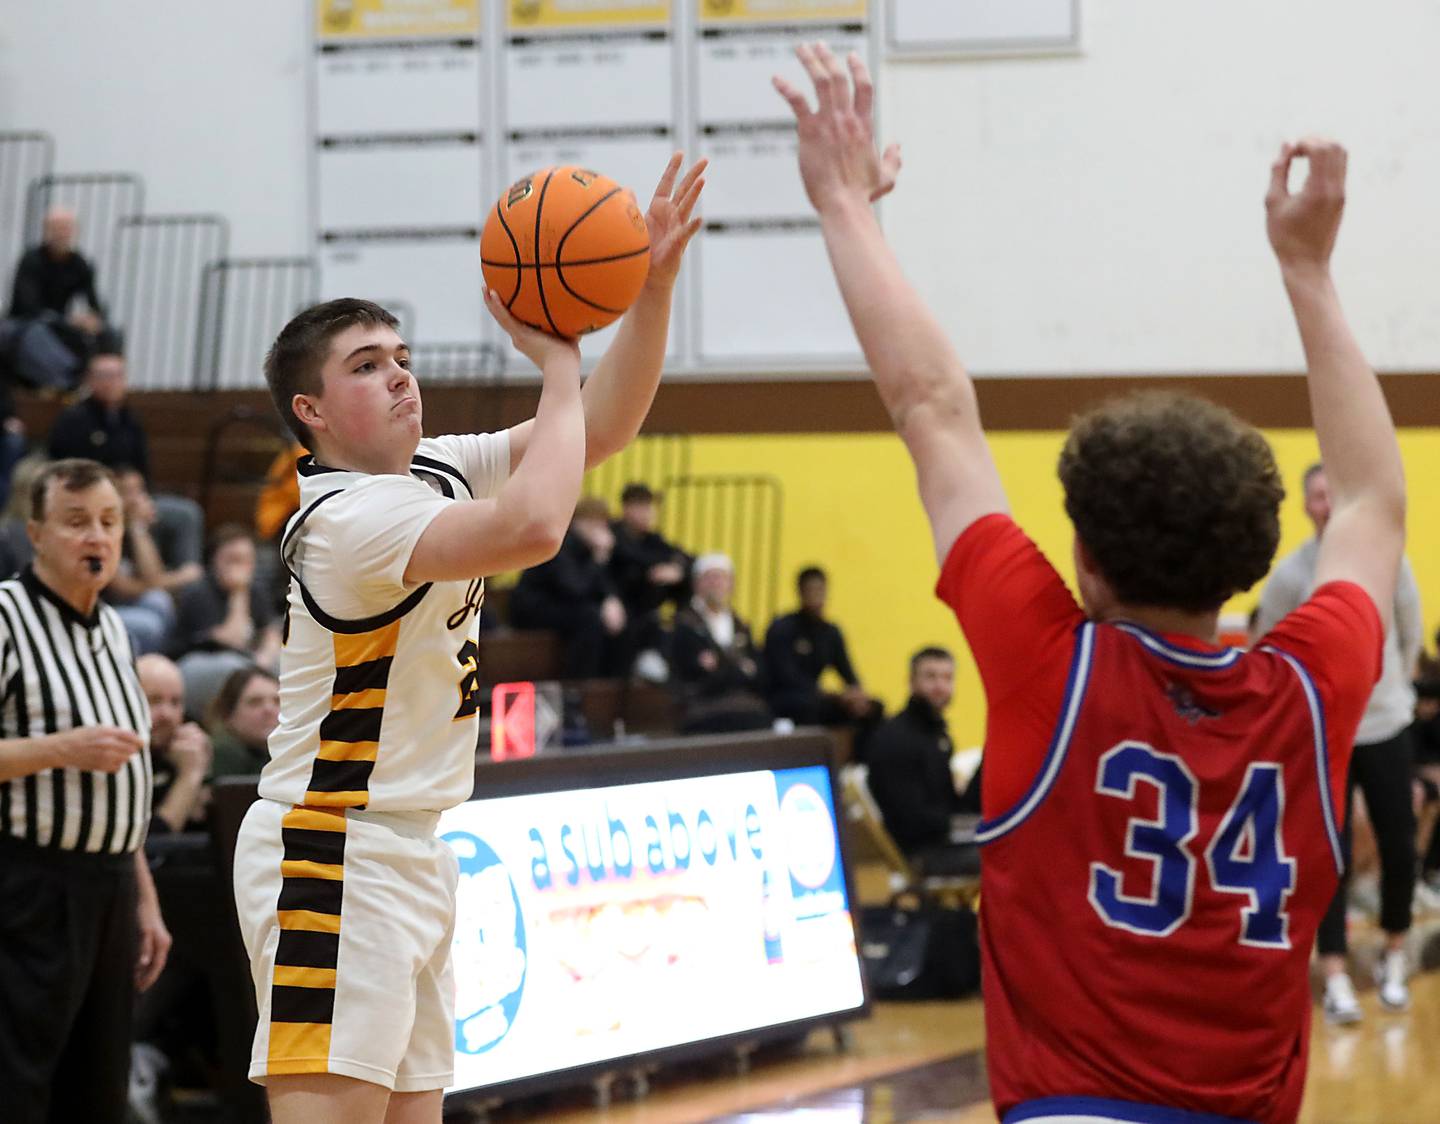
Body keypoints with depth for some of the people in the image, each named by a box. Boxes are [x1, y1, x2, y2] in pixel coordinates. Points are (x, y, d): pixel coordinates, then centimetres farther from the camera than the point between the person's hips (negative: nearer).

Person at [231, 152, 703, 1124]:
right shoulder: (346, 515, -17)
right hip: (333, 860, -10)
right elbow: (533, 527, -32)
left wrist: (654, 286, -2)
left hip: (408, 854, 10)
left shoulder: (436, 472, 11)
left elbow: (603, 426, 12)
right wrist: (559, 363, -20)